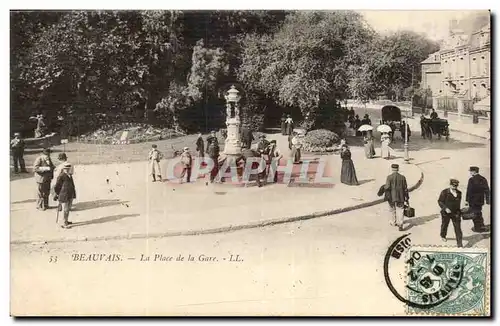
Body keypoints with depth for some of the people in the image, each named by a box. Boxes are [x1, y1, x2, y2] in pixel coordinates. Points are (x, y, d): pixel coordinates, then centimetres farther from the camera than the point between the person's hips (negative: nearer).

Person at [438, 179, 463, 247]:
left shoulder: (459, 193, 0)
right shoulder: (444, 192, -13)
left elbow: (458, 202, 14)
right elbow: (440, 201, -11)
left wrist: (458, 211, 16)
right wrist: (445, 208, -23)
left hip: (455, 213, 2)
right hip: (446, 213, -2)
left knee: (458, 228, -4)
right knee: (444, 225, 20)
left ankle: (459, 244, -2)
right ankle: (443, 236, 51)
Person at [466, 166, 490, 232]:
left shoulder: (471, 179, -16)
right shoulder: (483, 179, 4)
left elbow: (469, 191, -17)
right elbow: (487, 190, 8)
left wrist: (467, 200, -12)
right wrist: (487, 199, 14)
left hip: (473, 200, -6)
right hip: (480, 200, 6)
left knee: (474, 214, 4)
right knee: (479, 213, 21)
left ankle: (477, 227, 9)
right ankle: (481, 226, 25)